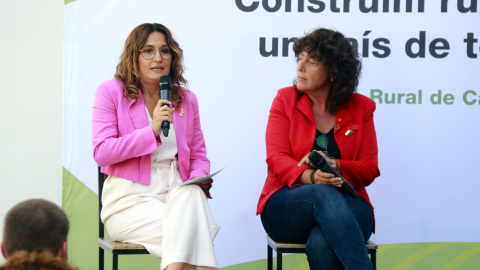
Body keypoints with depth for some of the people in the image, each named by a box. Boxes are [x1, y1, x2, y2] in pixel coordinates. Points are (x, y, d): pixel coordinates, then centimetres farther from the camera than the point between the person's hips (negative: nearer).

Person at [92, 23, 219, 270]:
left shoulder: (186, 99, 15)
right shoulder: (111, 92, 3)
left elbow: (199, 154, 20)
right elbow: (101, 153, -6)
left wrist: (199, 178, -5)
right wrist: (151, 131, -15)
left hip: (177, 193, 3)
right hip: (130, 199, -3)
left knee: (191, 193, -35)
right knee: (189, 232, -32)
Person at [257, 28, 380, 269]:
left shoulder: (361, 107, 10)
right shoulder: (285, 99, 9)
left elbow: (369, 169, 4)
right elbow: (277, 158, -3)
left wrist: (336, 167, -19)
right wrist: (310, 177, -26)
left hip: (347, 206, 0)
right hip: (286, 206, 0)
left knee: (321, 244, -37)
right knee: (323, 193, -38)